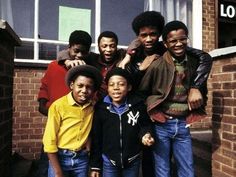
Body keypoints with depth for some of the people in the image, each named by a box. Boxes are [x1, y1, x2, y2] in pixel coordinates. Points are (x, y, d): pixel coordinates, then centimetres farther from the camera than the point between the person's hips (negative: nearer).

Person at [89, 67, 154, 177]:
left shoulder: (138, 105, -13)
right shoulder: (100, 108, -11)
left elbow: (145, 125, 4)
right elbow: (95, 138, -4)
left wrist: (146, 134, -19)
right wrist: (95, 166, -1)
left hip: (133, 160, 1)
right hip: (108, 161, 0)